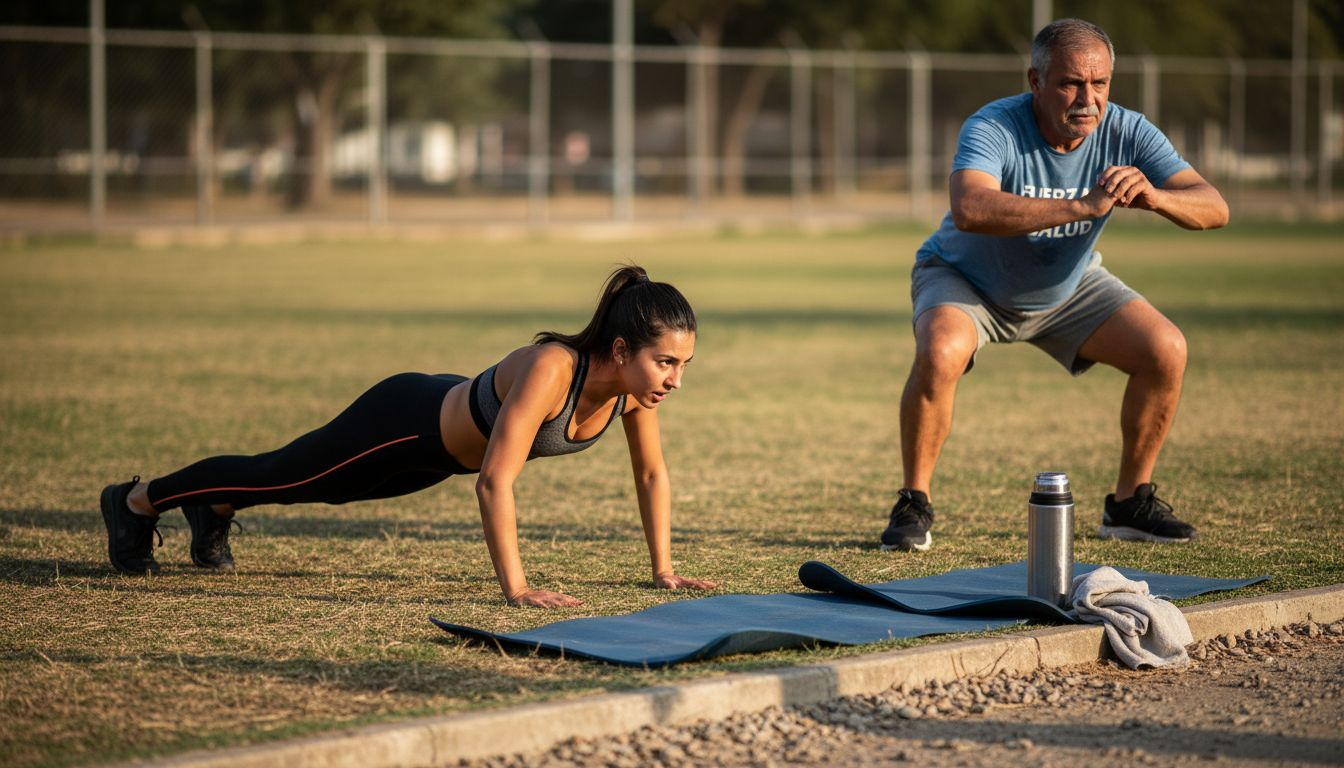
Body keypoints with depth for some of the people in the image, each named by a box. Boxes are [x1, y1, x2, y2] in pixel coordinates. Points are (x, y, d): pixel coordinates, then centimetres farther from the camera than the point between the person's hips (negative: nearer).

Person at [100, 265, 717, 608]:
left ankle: (215, 512, 59)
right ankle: (135, 502, 40)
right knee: (277, 475, 16)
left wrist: (663, 570, -7)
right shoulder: (551, 371, -43)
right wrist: (516, 588, -47)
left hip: (444, 436, 7)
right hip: (406, 421, -7)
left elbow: (652, 474, -6)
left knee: (313, 485, 31)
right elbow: (494, 482, -46)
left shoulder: (637, 382, -21)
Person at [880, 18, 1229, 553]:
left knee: (1166, 352, -12)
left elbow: (1213, 208, -25)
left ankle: (1130, 503, 6)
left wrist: (1155, 198, -47)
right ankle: (913, 505, -14)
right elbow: (970, 209, -53)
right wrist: (1083, 207, -58)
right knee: (939, 354, -34)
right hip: (966, 280, -4)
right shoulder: (993, 129, -33)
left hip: (1068, 287, 4)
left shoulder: (1126, 133, -20)